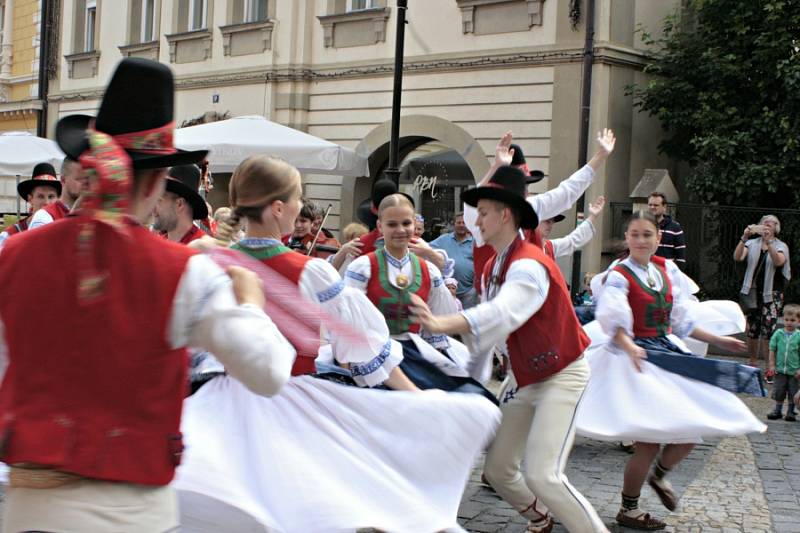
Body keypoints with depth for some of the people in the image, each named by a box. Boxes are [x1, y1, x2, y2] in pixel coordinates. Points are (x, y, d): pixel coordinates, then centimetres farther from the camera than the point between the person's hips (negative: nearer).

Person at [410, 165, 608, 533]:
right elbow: (492, 321, 5)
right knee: (497, 469, 10)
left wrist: (440, 325, -54)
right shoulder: (492, 268, 6)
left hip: (561, 376, -9)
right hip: (523, 378, 9)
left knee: (542, 475, -20)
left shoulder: (529, 265, -24)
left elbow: (501, 315, -42)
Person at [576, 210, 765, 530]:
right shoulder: (619, 276, -13)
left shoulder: (667, 270, 6)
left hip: (667, 352, 7)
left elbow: (681, 319, 14)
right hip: (635, 357, -7)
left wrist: (717, 341, 16)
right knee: (649, 442, -8)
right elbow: (614, 323, -27)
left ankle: (659, 476, 38)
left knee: (691, 430, 8)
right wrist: (630, 348, -45)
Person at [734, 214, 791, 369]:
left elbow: (779, 261, -19)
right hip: (753, 292, 3)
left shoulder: (781, 246, 2)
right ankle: (753, 362, 21)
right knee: (752, 329, 9)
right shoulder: (752, 244, 7)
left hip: (771, 294, -3)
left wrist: (768, 242, -30)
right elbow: (737, 257, -10)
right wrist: (744, 238, -23)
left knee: (769, 330, -13)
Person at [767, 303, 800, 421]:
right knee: (779, 391, 9)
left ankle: (790, 412, 22)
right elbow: (772, 350, 3)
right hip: (780, 369, 1)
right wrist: (772, 365, 0)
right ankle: (778, 410, 23)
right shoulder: (778, 333, -4)